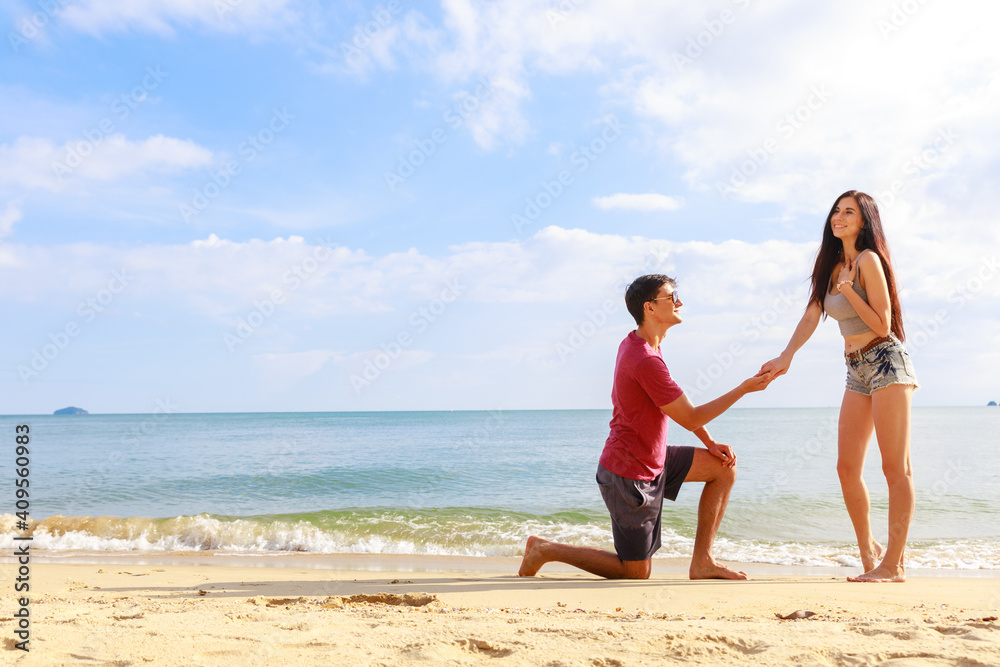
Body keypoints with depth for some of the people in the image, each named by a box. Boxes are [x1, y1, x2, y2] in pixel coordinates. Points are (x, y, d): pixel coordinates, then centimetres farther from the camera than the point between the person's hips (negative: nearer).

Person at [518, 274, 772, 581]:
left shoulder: (634, 343, 6)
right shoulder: (646, 360, -27)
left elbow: (678, 404, 13)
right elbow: (689, 418, -19)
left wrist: (711, 444, 6)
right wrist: (744, 388, -15)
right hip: (629, 475, -10)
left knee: (724, 467, 6)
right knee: (636, 573, 4)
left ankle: (701, 561, 10)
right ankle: (545, 549, 12)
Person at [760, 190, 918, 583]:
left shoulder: (868, 260, -9)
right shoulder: (832, 265, 14)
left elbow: (882, 325, -12)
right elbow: (811, 317, 9)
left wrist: (848, 289, -18)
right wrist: (786, 356, -5)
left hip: (885, 361, -8)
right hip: (856, 371, 8)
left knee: (896, 467, -6)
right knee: (847, 468, 7)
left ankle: (893, 564, -3)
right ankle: (868, 549, 21)